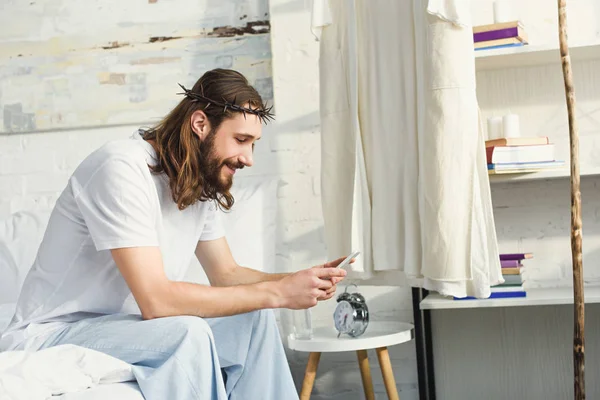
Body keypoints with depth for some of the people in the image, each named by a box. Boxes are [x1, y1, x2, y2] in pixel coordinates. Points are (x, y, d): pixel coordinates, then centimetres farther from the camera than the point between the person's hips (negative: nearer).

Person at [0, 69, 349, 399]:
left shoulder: (202, 185, 1)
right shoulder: (124, 168, -25)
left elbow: (226, 274, 11)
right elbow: (156, 299, -30)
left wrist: (298, 282, -7)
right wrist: (276, 293, -26)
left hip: (129, 325, 8)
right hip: (52, 335, -8)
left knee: (255, 318, -3)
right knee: (188, 333, -30)